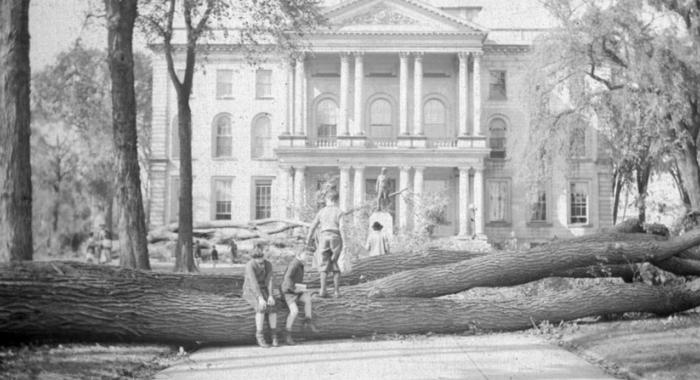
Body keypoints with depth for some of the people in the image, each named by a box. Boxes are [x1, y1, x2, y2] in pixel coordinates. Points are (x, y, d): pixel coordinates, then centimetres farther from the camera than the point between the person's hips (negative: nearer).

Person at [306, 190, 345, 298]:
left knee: (324, 265, 3)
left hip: (324, 237, 1)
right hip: (335, 238, -1)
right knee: (335, 266, 10)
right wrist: (344, 242, -10)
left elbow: (313, 226, 8)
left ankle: (323, 290, -10)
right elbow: (342, 227, -9)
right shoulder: (339, 212, 2)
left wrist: (308, 240, 17)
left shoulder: (321, 211, 9)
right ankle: (337, 291, 7)